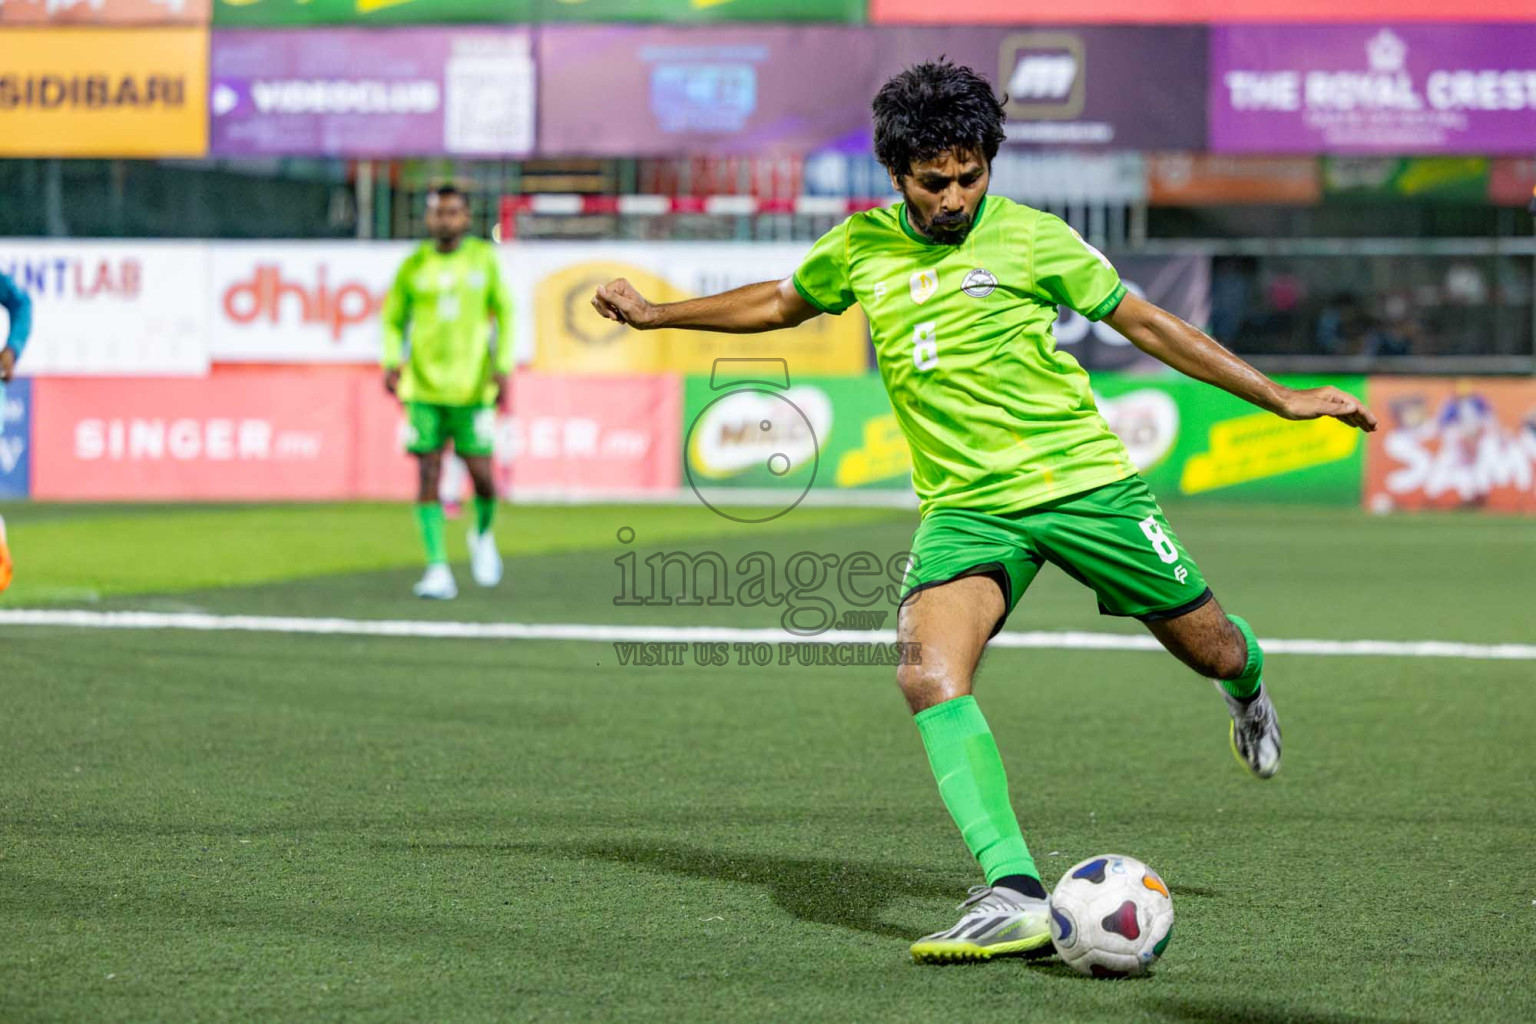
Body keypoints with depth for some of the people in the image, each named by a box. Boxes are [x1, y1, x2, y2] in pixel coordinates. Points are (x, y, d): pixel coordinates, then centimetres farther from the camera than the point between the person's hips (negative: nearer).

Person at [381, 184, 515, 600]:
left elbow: (503, 312, 10)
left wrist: (503, 367, 0)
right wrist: (392, 360, -4)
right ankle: (438, 569, -2)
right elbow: (393, 319, 13)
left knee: (482, 477, -3)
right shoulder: (414, 266, 4)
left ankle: (482, 535, 29)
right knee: (428, 476, -6)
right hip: (423, 386, 0)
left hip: (473, 388, 0)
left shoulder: (484, 258, 4)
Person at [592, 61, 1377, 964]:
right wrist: (656, 314, 25)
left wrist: (1281, 400, 3)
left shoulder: (1031, 238, -6)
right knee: (929, 677, -25)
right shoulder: (861, 249, 3)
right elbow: (782, 303, 25)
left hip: (1083, 482, -1)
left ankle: (1248, 689, 51)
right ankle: (1015, 896, -30)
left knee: (1213, 649, 9)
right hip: (965, 506, 2)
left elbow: (1146, 323, 2)